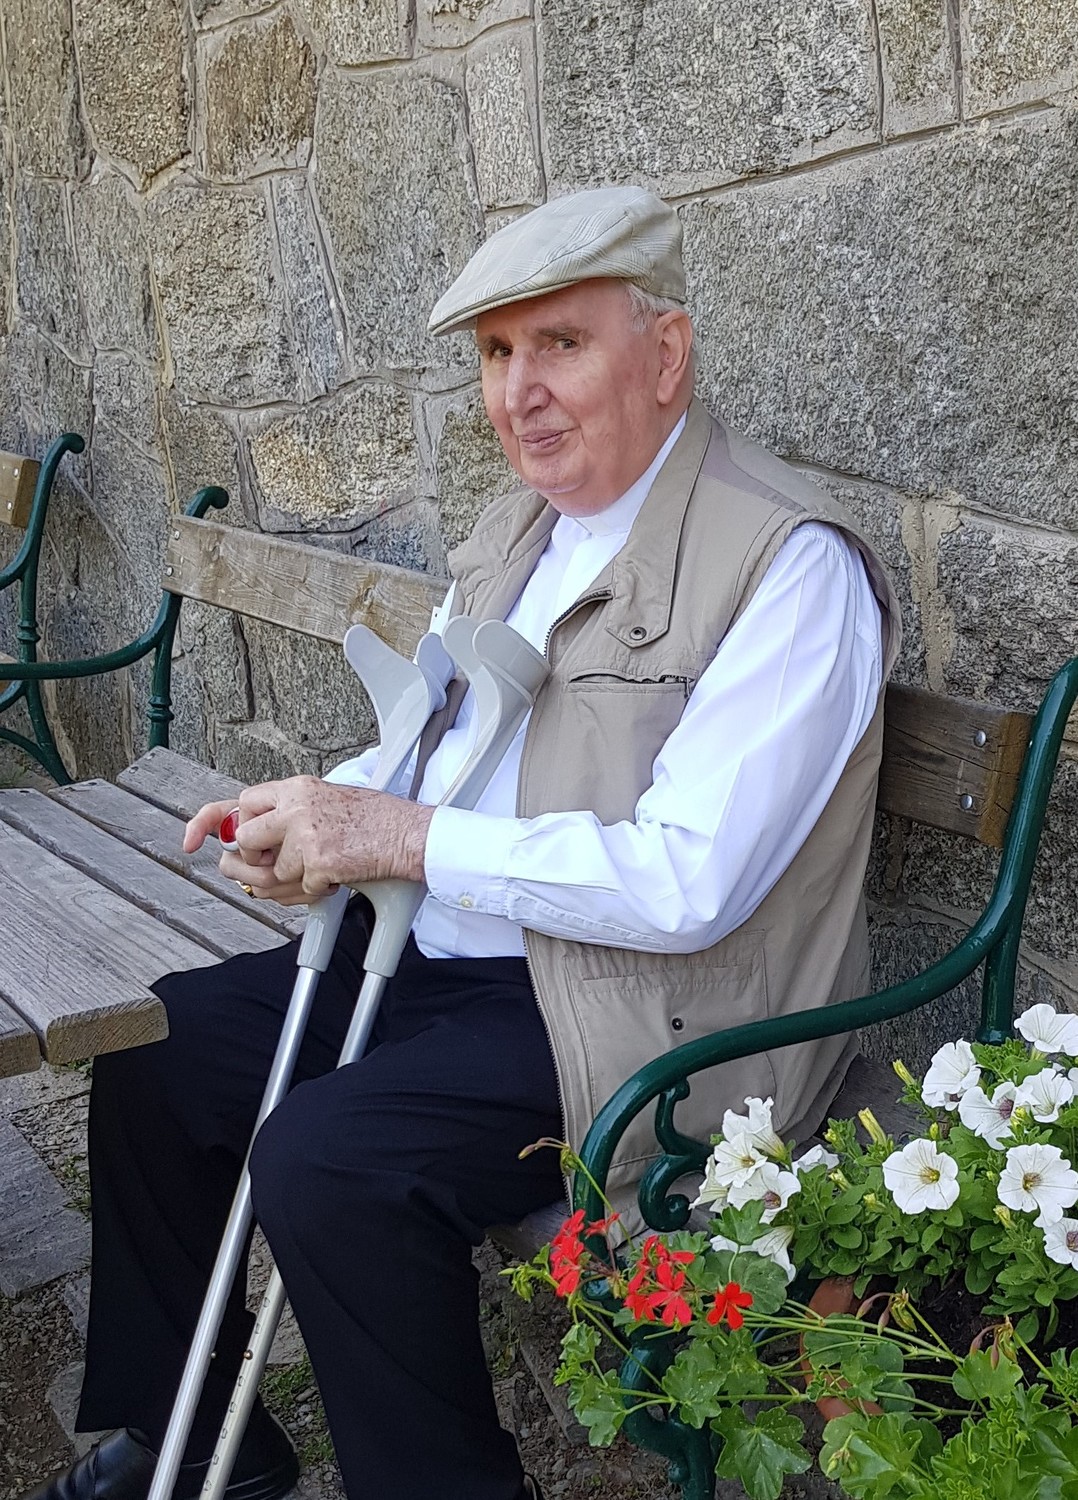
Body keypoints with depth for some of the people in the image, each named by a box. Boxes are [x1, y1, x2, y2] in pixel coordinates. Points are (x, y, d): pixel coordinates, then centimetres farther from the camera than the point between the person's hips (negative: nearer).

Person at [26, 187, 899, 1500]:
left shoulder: (791, 562, -18)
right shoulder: (520, 523, 10)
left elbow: (689, 883, -25)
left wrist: (404, 836, -21)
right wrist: (327, 819, -1)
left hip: (638, 1012, -9)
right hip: (436, 954, 9)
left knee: (327, 1161, -28)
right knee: (148, 1053, 8)